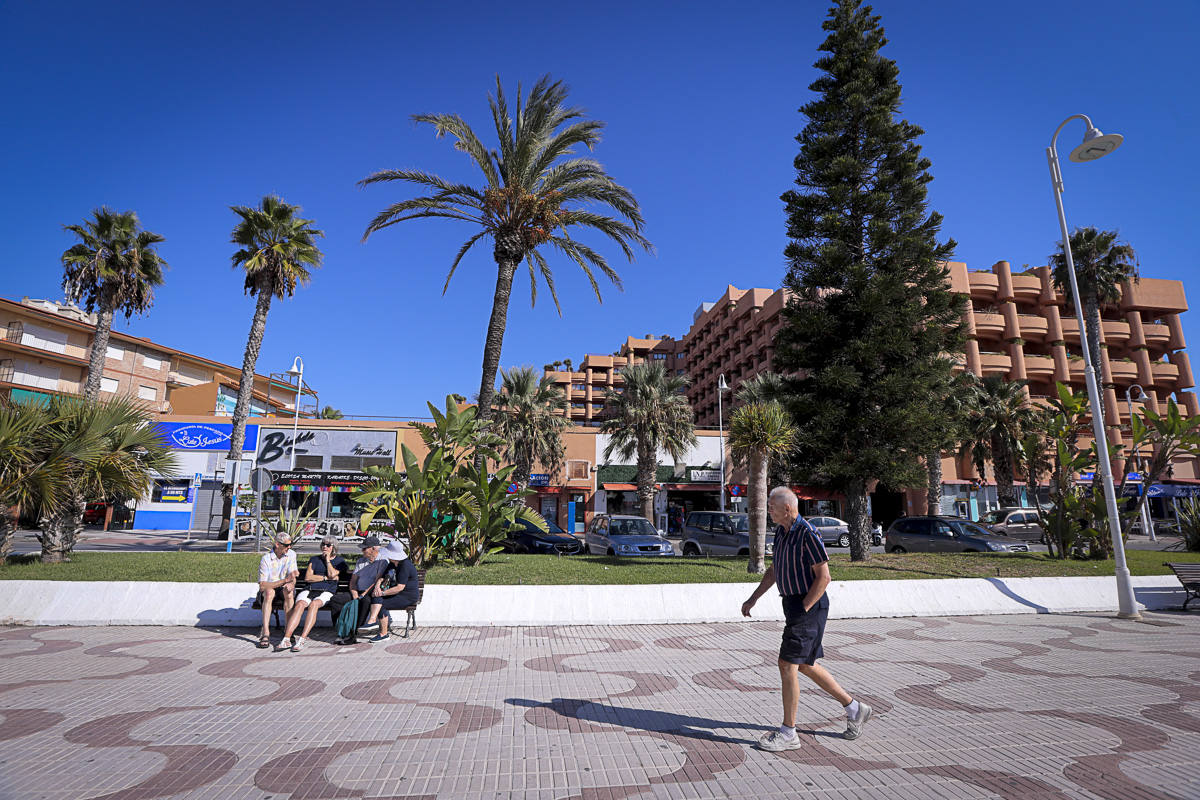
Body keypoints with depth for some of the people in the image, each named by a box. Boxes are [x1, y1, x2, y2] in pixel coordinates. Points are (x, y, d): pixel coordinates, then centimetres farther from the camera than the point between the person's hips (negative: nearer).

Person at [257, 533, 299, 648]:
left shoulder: (291, 554, -7)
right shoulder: (266, 558, -17)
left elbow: (293, 578, -9)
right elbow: (262, 585, -23)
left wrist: (291, 583, -34)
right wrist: (285, 580, -32)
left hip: (284, 587, 2)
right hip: (270, 587, -2)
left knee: (289, 591, -32)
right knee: (269, 592, -35)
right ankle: (266, 633, -35)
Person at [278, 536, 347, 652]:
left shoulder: (339, 560, 15)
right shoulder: (315, 559, 22)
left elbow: (332, 574, -4)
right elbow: (307, 577, 9)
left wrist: (327, 559, 6)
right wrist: (325, 578, 0)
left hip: (326, 592, -3)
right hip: (310, 590, 3)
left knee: (314, 604, -34)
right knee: (299, 604, -29)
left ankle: (302, 639, -40)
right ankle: (286, 639, -37)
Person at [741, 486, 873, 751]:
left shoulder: (808, 534, -19)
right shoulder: (781, 531, 9)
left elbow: (823, 576, -20)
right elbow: (774, 570, 19)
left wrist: (802, 610, -18)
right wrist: (753, 598, 16)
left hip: (809, 605, -9)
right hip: (793, 603, 9)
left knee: (787, 665, -6)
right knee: (806, 665, 17)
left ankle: (788, 733, 6)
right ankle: (853, 708, 33)